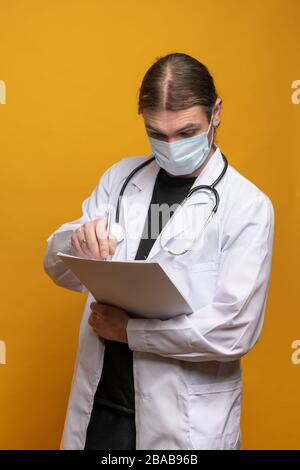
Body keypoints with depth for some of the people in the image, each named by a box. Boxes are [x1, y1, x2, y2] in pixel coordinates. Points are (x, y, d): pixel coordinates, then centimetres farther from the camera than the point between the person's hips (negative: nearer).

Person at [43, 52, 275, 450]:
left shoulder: (248, 206, -12)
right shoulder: (121, 177, 1)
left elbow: (236, 330, -17)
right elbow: (58, 270, 4)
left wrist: (129, 329, -14)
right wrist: (78, 242, -18)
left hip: (185, 419, -3)